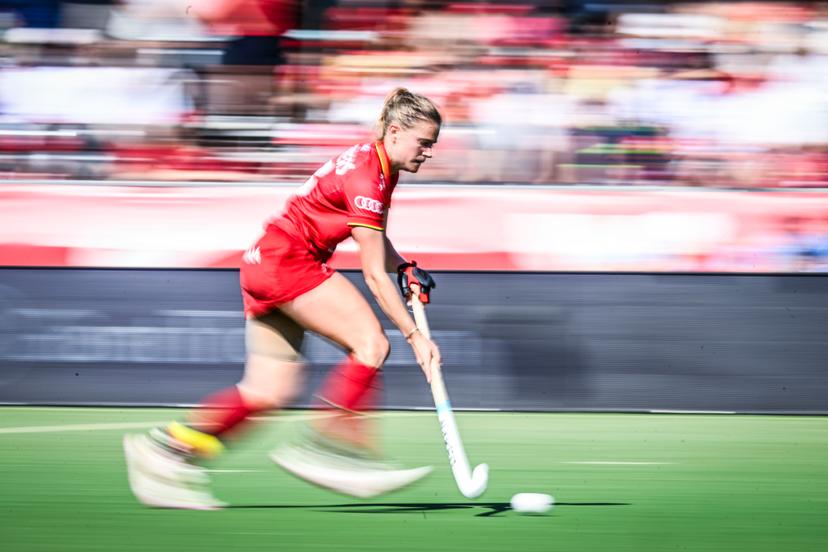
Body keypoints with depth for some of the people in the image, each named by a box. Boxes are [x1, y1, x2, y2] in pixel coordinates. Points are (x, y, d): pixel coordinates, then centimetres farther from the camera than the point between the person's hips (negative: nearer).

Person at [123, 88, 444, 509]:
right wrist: (414, 335, -19)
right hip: (285, 258, -10)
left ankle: (168, 448, 7)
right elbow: (374, 275, -20)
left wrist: (404, 267, 7)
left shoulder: (381, 167, 10)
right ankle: (326, 443, -18)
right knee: (372, 343, -18)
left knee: (271, 392, 5)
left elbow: (374, 240, 26)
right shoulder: (366, 177, -19)